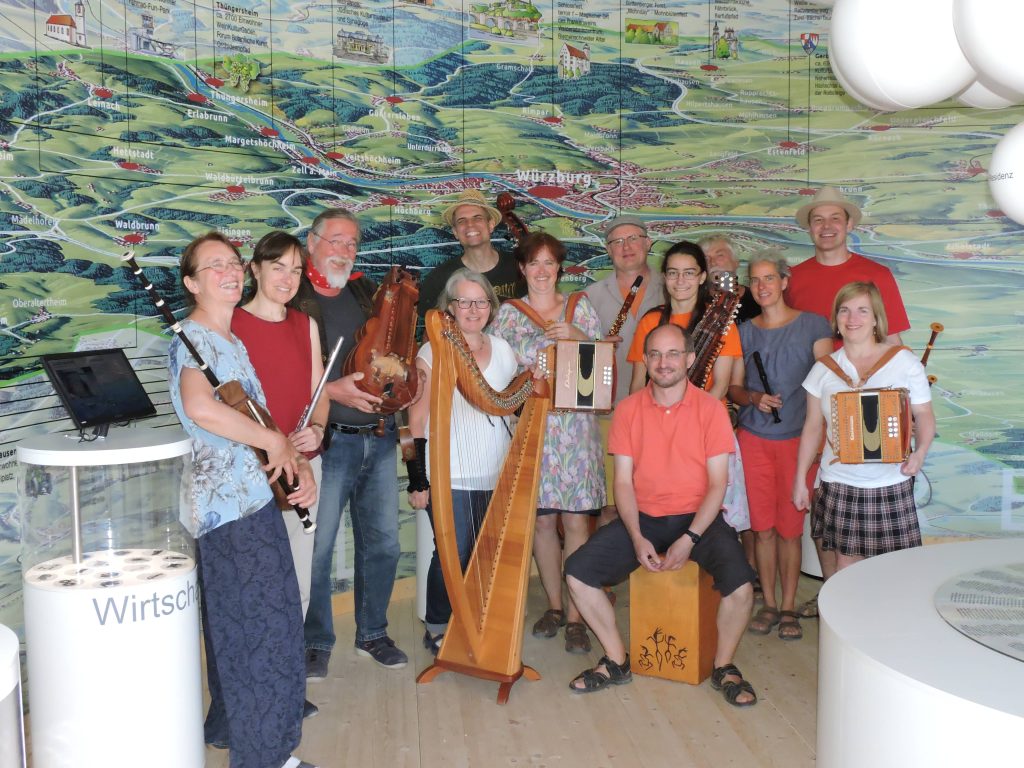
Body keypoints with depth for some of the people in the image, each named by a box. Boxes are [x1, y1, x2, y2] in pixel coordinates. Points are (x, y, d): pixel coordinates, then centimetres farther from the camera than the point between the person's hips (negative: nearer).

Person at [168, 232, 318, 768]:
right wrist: (275, 441, -23)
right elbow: (199, 407, -35)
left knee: (241, 629, 20)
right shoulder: (192, 337, -14)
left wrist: (298, 464, 1)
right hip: (230, 507, -10)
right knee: (261, 631, -1)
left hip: (255, 500, 10)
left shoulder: (231, 342, 16)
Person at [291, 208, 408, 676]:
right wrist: (331, 390, -21)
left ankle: (372, 634, 29)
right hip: (328, 442, -6)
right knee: (315, 547, -1)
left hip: (380, 438, 6)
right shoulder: (293, 301, -5)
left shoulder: (367, 294, 15)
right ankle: (316, 642, 18)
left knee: (382, 543, 12)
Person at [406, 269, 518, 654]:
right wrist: (418, 479, -8)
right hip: (450, 478, -4)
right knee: (454, 556, -4)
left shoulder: (503, 350, 11)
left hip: (497, 477, 5)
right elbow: (416, 421, -4)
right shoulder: (433, 352, -3)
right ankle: (438, 631, 16)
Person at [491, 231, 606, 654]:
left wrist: (577, 335, -9)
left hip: (576, 425, 0)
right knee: (541, 520, 5)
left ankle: (576, 616, 4)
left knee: (576, 521, -4)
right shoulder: (508, 312, 8)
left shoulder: (580, 306, 10)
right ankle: (554, 605, 23)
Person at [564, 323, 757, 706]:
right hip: (642, 517, 2)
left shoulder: (710, 408, -4)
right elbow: (623, 481, 0)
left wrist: (689, 539, -18)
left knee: (740, 583, -27)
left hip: (698, 517, -2)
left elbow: (717, 482, -6)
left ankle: (724, 667, 2)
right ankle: (617, 661, 5)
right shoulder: (628, 409, 2)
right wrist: (637, 538, -14)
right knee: (577, 572, -16)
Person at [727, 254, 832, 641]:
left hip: (797, 438, -2)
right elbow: (733, 387, 12)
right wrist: (754, 398, -10)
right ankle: (769, 604, 18)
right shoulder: (745, 331, 9)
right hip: (753, 438, 2)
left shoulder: (813, 325, 1)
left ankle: (789, 608, 14)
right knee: (762, 526, 4)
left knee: (790, 527, 1)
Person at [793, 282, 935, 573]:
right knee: (846, 564, 6)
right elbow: (813, 427, 10)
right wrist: (800, 479, 10)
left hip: (890, 483, -1)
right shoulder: (824, 369, 5)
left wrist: (920, 451, -18)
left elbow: (924, 415, 2)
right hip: (840, 483, 1)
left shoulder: (904, 361, 0)